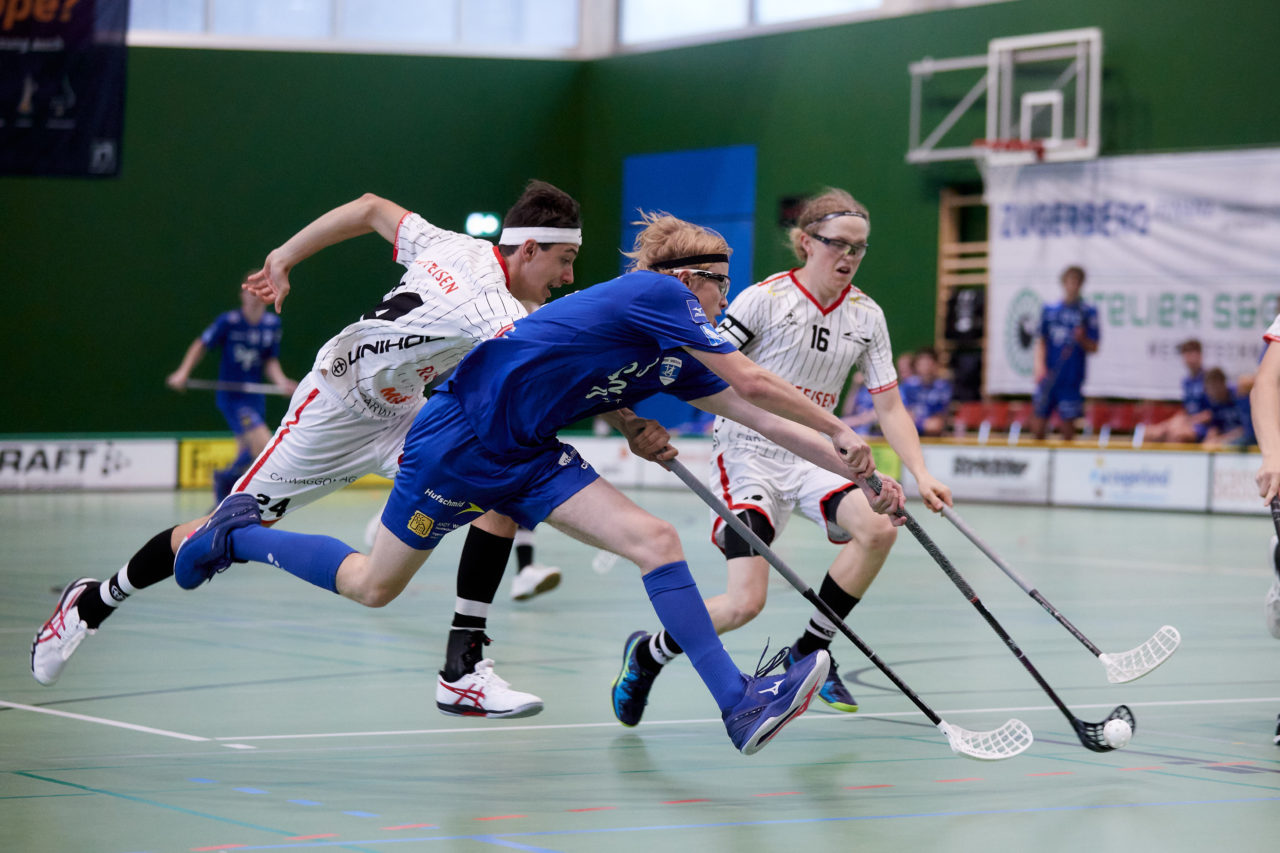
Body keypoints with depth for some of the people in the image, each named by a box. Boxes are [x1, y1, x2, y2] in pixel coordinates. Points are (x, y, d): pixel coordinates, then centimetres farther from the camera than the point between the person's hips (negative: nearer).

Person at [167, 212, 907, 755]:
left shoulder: (674, 356, 8)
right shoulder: (657, 293, -17)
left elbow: (756, 417, 7)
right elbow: (752, 383, -21)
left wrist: (853, 472, 4)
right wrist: (838, 431, -11)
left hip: (526, 455, 8)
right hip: (459, 438, -8)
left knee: (654, 539, -9)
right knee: (373, 585, 7)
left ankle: (741, 707, -14)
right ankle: (240, 534, 30)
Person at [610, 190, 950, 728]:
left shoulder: (866, 316, 5)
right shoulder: (766, 298, -9)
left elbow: (890, 406, 6)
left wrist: (920, 475, -6)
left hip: (811, 458, 5)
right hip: (747, 453, -5)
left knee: (878, 527, -25)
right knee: (746, 602, -19)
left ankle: (809, 650, -3)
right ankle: (648, 653, 12)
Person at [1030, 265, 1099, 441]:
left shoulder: (1088, 312, 2)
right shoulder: (1049, 310, 9)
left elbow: (1093, 348, 2)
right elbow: (1041, 342, 12)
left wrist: (1082, 339, -19)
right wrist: (1040, 366, -3)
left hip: (1072, 379, -2)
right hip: (1048, 378, 2)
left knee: (1067, 422, -2)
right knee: (1038, 419, 0)